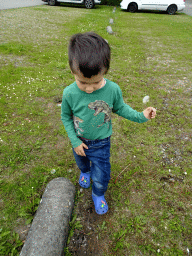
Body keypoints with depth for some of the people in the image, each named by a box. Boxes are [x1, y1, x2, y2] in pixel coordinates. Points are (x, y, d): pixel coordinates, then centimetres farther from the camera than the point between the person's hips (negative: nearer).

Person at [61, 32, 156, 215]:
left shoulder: (113, 90, -24)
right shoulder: (69, 93, -25)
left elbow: (120, 108, -4)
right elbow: (66, 117, -9)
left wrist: (141, 116, -15)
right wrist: (74, 141, -10)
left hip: (101, 144, -1)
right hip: (80, 141, 2)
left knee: (101, 176, 11)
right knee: (81, 161, 32)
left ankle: (98, 195, 47)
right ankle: (85, 172, 71)